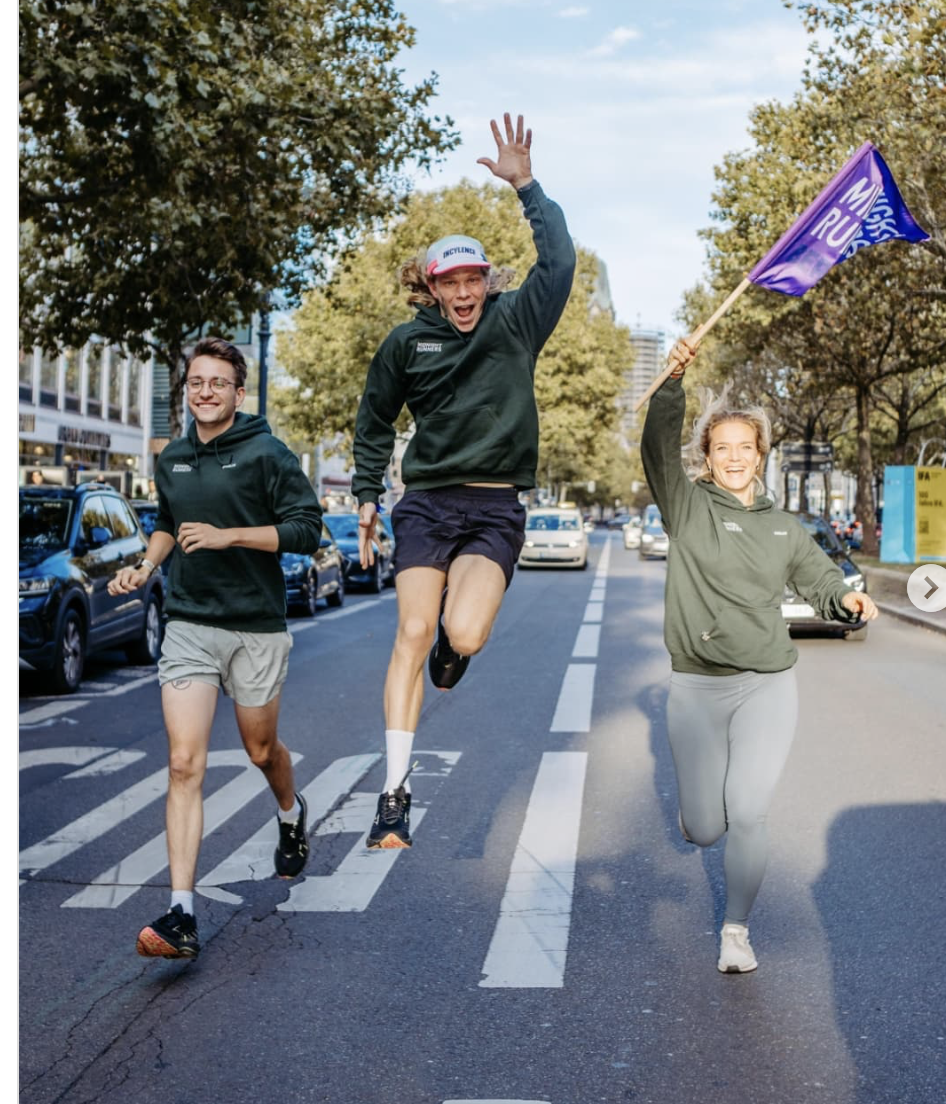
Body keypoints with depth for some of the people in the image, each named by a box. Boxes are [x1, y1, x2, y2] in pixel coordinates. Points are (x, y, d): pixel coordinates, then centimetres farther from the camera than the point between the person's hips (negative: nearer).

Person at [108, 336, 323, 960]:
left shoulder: (267, 455, -6)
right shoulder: (172, 460, 10)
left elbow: (306, 530, -11)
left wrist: (228, 535, -18)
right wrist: (146, 567, 9)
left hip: (257, 629, -3)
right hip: (188, 626, 3)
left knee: (262, 751, 15)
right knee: (185, 764, -9)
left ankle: (292, 815, 51)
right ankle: (182, 915, -11)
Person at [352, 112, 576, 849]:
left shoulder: (516, 324, 3)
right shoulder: (407, 343, 6)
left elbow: (559, 261, -12)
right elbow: (375, 422, 17)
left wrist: (527, 187, -17)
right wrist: (367, 498, 14)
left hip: (496, 509, -1)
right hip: (427, 503, 1)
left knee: (464, 636, -21)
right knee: (412, 636, -9)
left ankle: (453, 636, 22)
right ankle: (396, 794, -1)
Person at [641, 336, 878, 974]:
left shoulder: (784, 528, 10)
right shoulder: (688, 506, 0)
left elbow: (820, 579, 17)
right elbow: (658, 444, -16)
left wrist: (846, 598, -7)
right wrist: (675, 379, -31)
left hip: (769, 687, 1)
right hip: (697, 688, -1)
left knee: (748, 815, -7)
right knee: (703, 830, 2)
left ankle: (737, 931, 15)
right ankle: (699, 804, 42)